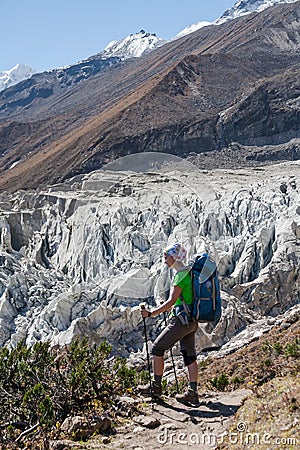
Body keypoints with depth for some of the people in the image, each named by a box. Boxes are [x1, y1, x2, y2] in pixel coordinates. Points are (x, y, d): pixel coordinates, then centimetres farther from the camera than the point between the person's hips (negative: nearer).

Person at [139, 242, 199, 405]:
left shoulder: (181, 275, -15)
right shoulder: (189, 273, 14)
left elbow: (172, 300, -22)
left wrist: (151, 313, -22)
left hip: (181, 320, -10)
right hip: (192, 321, 10)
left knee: (157, 348, 1)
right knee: (189, 355, 9)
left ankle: (156, 386, 7)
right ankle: (192, 393, 10)